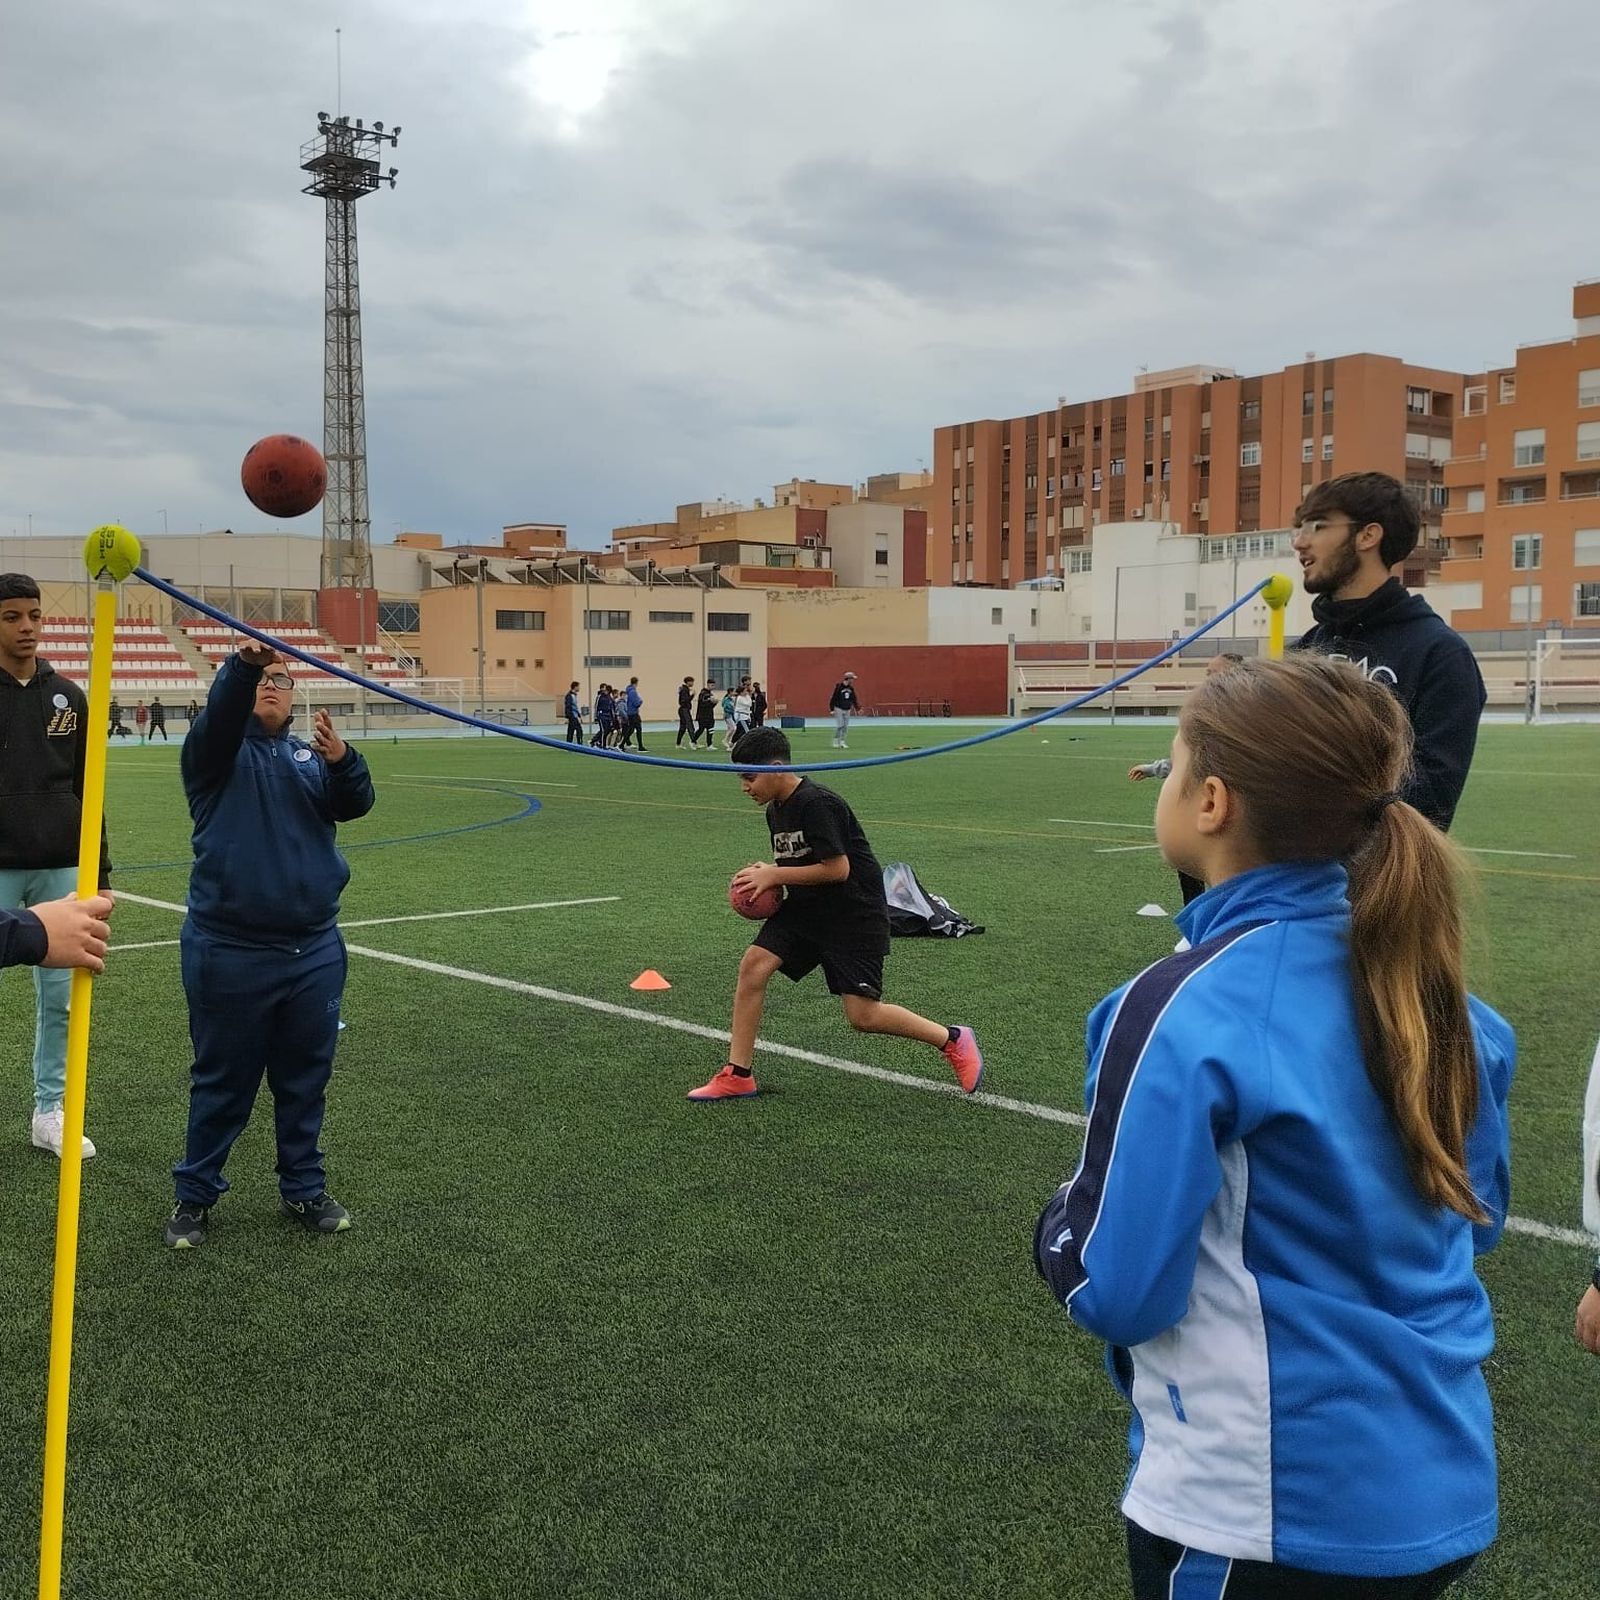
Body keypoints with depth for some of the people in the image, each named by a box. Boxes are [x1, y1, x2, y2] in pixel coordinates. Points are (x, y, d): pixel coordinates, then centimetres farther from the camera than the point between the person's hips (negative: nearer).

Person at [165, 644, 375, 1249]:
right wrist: (243, 664, -42)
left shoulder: (311, 755, 9)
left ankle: (304, 1189, 26)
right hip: (229, 953, -3)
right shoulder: (217, 751, 0)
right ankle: (194, 1195, 21)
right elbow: (220, 712, -22)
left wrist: (341, 760, -28)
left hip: (315, 952, 4)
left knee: (306, 1081, 13)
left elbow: (355, 804, -7)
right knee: (222, 1083, 7)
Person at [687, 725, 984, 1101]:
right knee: (753, 965, -9)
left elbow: (837, 869, -25)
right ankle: (738, 1076, 0)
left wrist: (774, 875, -19)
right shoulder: (776, 809, 6)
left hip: (855, 914, -8)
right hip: (806, 908, 8)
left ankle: (952, 1040, 15)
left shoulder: (816, 804, -23)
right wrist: (766, 872, -2)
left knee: (862, 1015, -8)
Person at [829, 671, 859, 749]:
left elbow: (854, 699, 15)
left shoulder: (851, 688, 6)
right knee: (840, 725, -10)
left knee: (846, 727, 3)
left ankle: (843, 742, 8)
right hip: (839, 709, -6)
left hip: (847, 710, 6)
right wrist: (832, 709, -15)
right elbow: (833, 698, -12)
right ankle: (836, 742, -1)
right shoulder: (839, 687, -13)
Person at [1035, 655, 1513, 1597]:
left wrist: (1062, 1222, 0)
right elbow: (1480, 1216, 9)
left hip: (1272, 1520, -6)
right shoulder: (1427, 982, -3)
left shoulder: (1182, 1014, -23)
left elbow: (1114, 1292, -19)